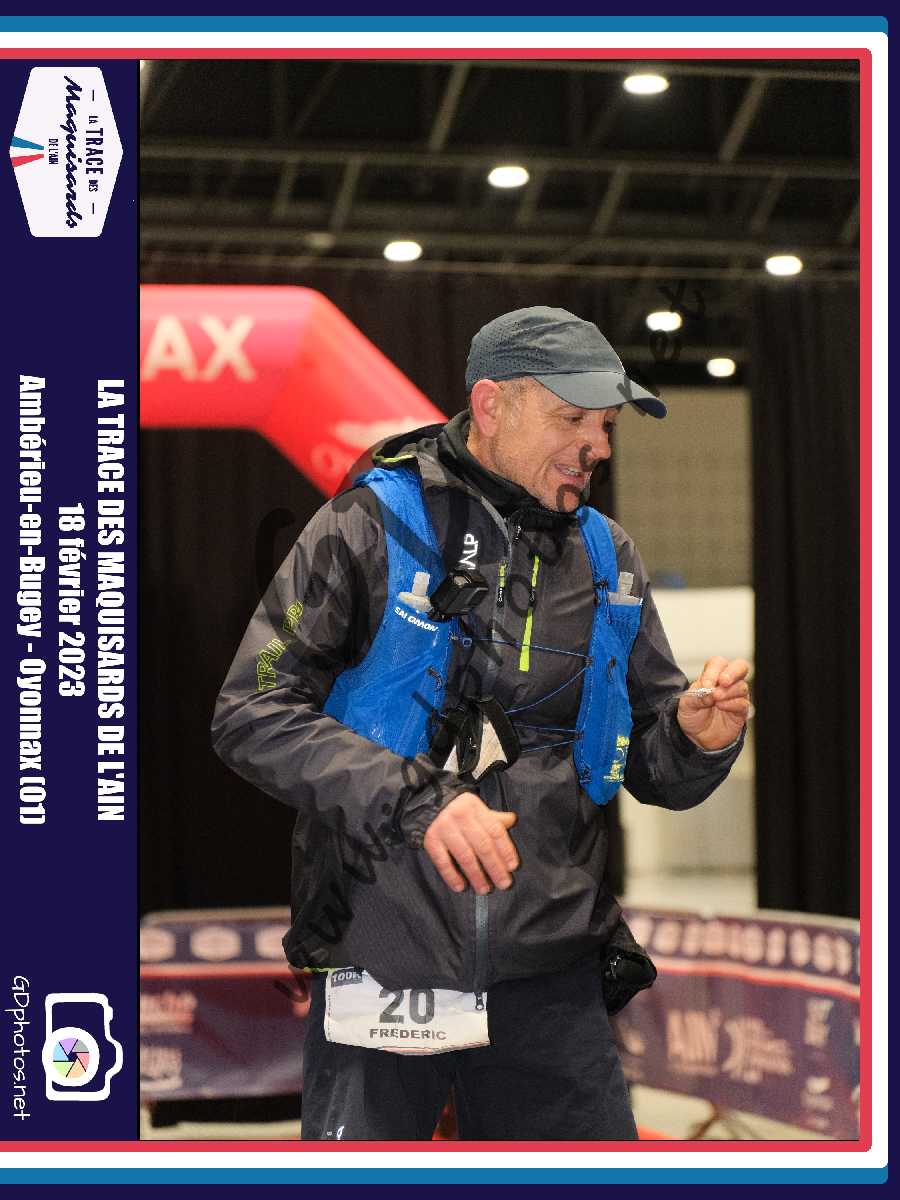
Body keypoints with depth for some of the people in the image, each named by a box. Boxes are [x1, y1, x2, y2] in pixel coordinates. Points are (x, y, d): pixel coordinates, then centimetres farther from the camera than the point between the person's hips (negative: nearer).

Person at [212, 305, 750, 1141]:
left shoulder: (607, 560, 12)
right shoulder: (372, 527, -4)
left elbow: (655, 771, 15)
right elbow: (249, 716, -11)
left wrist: (699, 736, -9)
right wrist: (411, 800, -22)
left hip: (551, 981, 4)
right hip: (379, 972, -4)